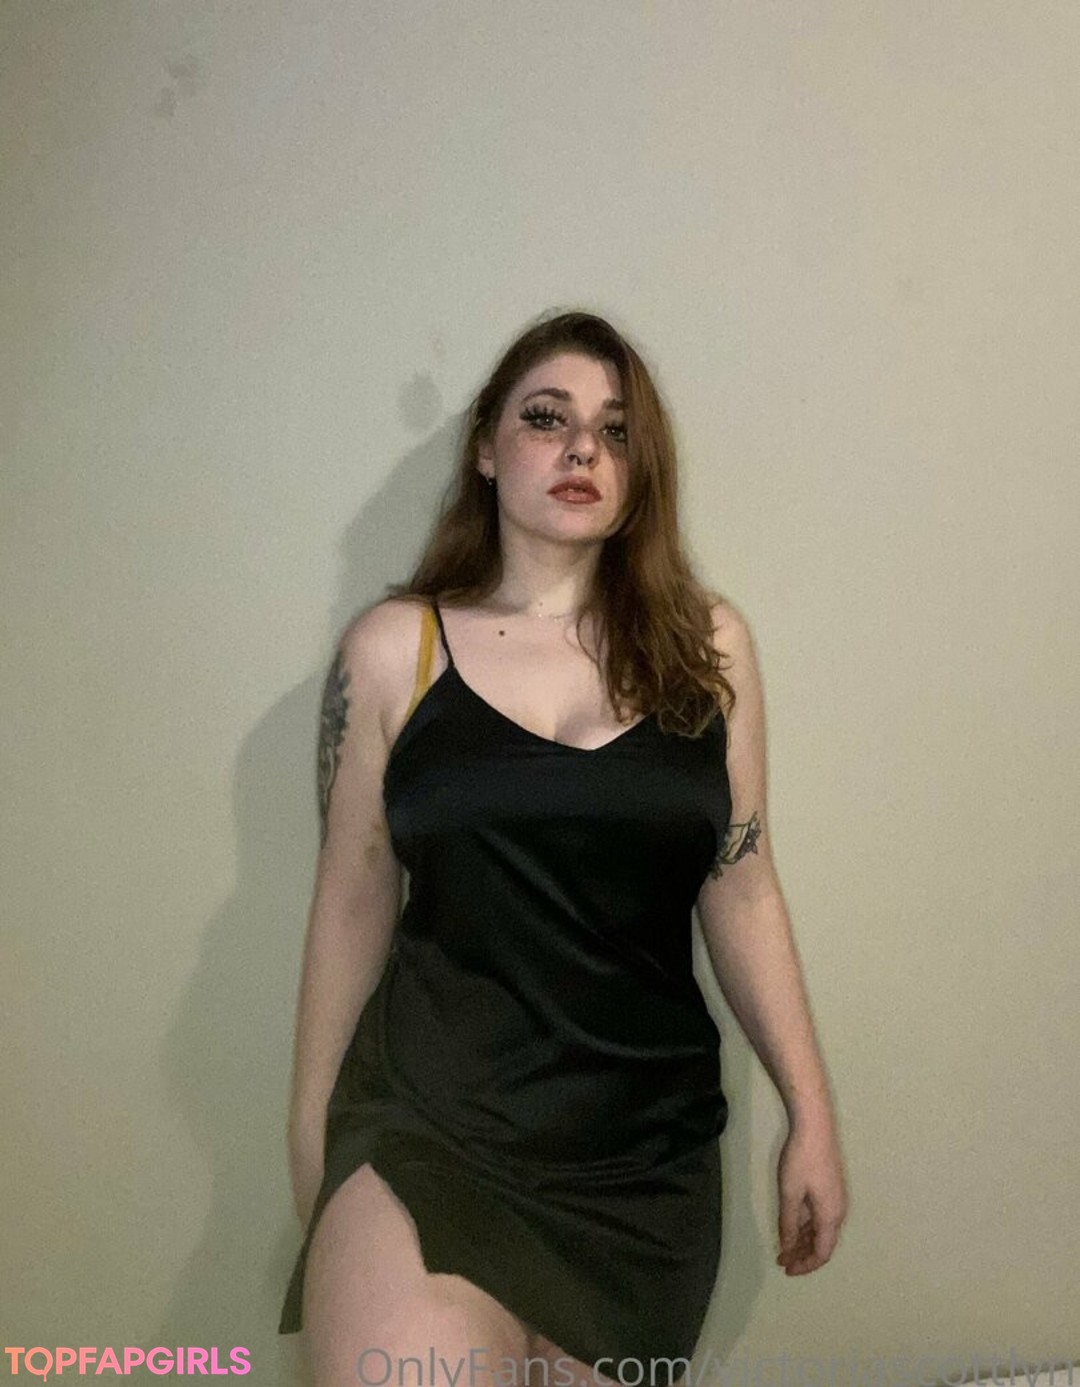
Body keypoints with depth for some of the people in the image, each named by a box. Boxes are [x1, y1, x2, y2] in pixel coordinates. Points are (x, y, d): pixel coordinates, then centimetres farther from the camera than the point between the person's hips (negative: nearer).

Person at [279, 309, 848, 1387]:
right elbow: (352, 904, 5)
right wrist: (311, 1135, 11)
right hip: (428, 1119, -1)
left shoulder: (706, 643, 2)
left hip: (648, 1145, 2)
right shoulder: (392, 649, 0)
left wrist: (810, 1111, 8)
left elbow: (740, 891, 6)